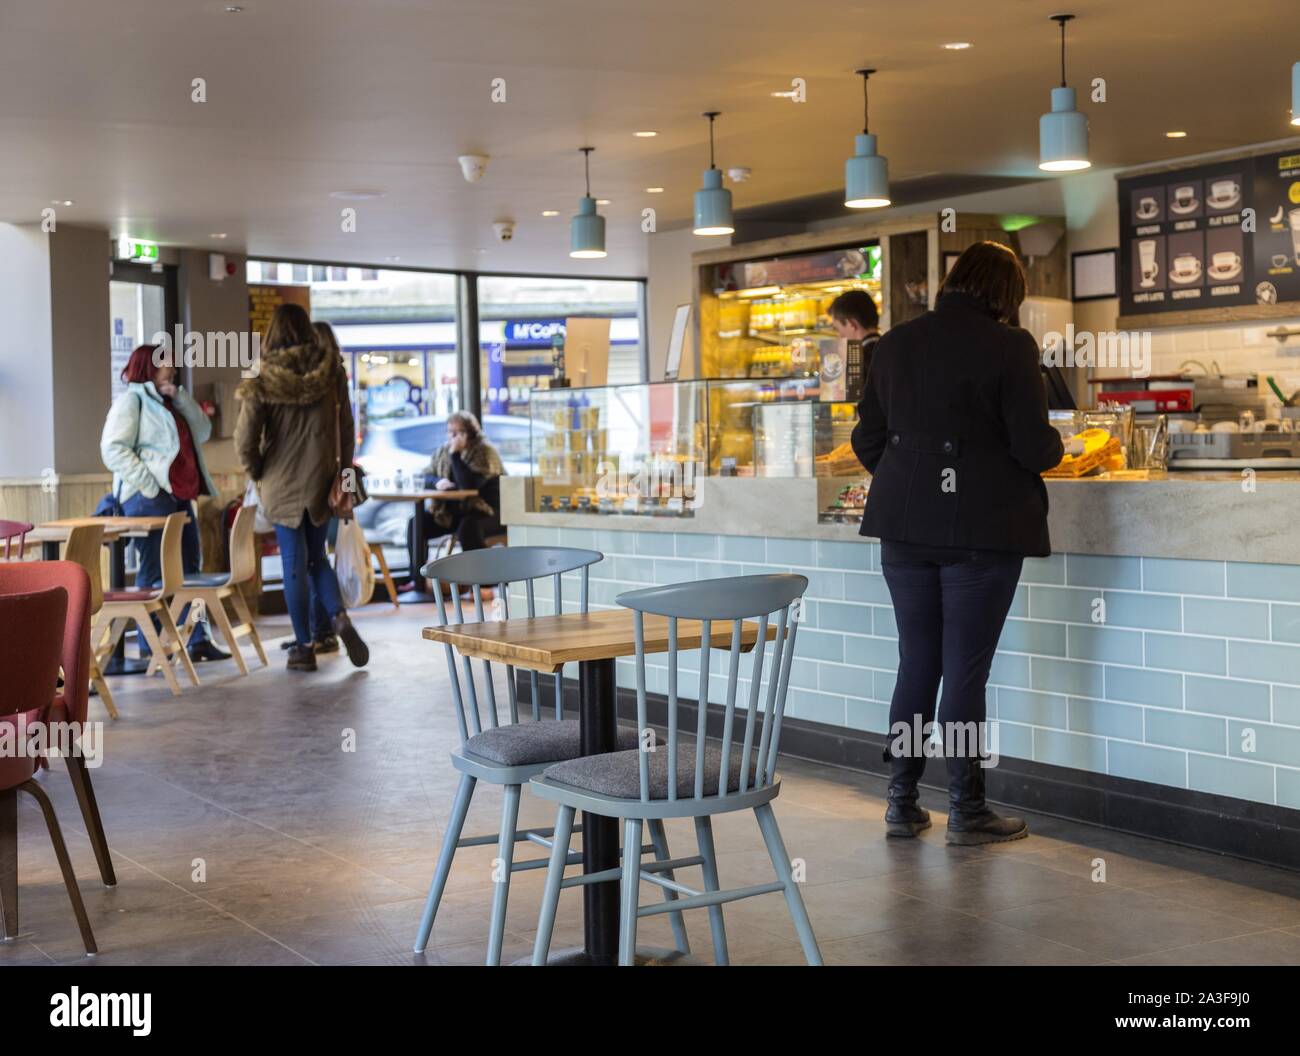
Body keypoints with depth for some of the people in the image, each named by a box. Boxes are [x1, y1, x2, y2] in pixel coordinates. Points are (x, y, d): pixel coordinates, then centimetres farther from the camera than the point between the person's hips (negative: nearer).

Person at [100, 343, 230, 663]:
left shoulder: (169, 402, 21)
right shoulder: (131, 400, -5)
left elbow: (203, 432, 12)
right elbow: (113, 448, -15)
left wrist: (180, 397, 3)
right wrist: (148, 485, -20)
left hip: (180, 495, 9)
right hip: (149, 498, -9)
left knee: (190, 569, 8)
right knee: (153, 573, -5)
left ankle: (198, 640, 12)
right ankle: (149, 647, 0)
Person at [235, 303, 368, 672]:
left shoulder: (263, 383, -11)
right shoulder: (331, 372, -4)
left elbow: (245, 439, -13)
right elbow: (346, 428, 3)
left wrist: (257, 473, 4)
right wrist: (344, 469, 13)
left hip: (281, 483, -2)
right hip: (321, 481, 2)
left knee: (295, 564, 5)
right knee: (317, 557, 17)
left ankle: (304, 647, 9)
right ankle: (339, 617, -7)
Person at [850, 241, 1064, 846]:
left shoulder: (896, 342, 7)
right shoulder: (1008, 346, -9)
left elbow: (867, 442, 9)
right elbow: (1034, 448, -11)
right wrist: (1053, 448, 12)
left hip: (906, 525, 5)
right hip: (980, 527, -5)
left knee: (916, 662, 14)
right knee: (966, 669, 2)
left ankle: (902, 804, 19)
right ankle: (966, 812, 12)